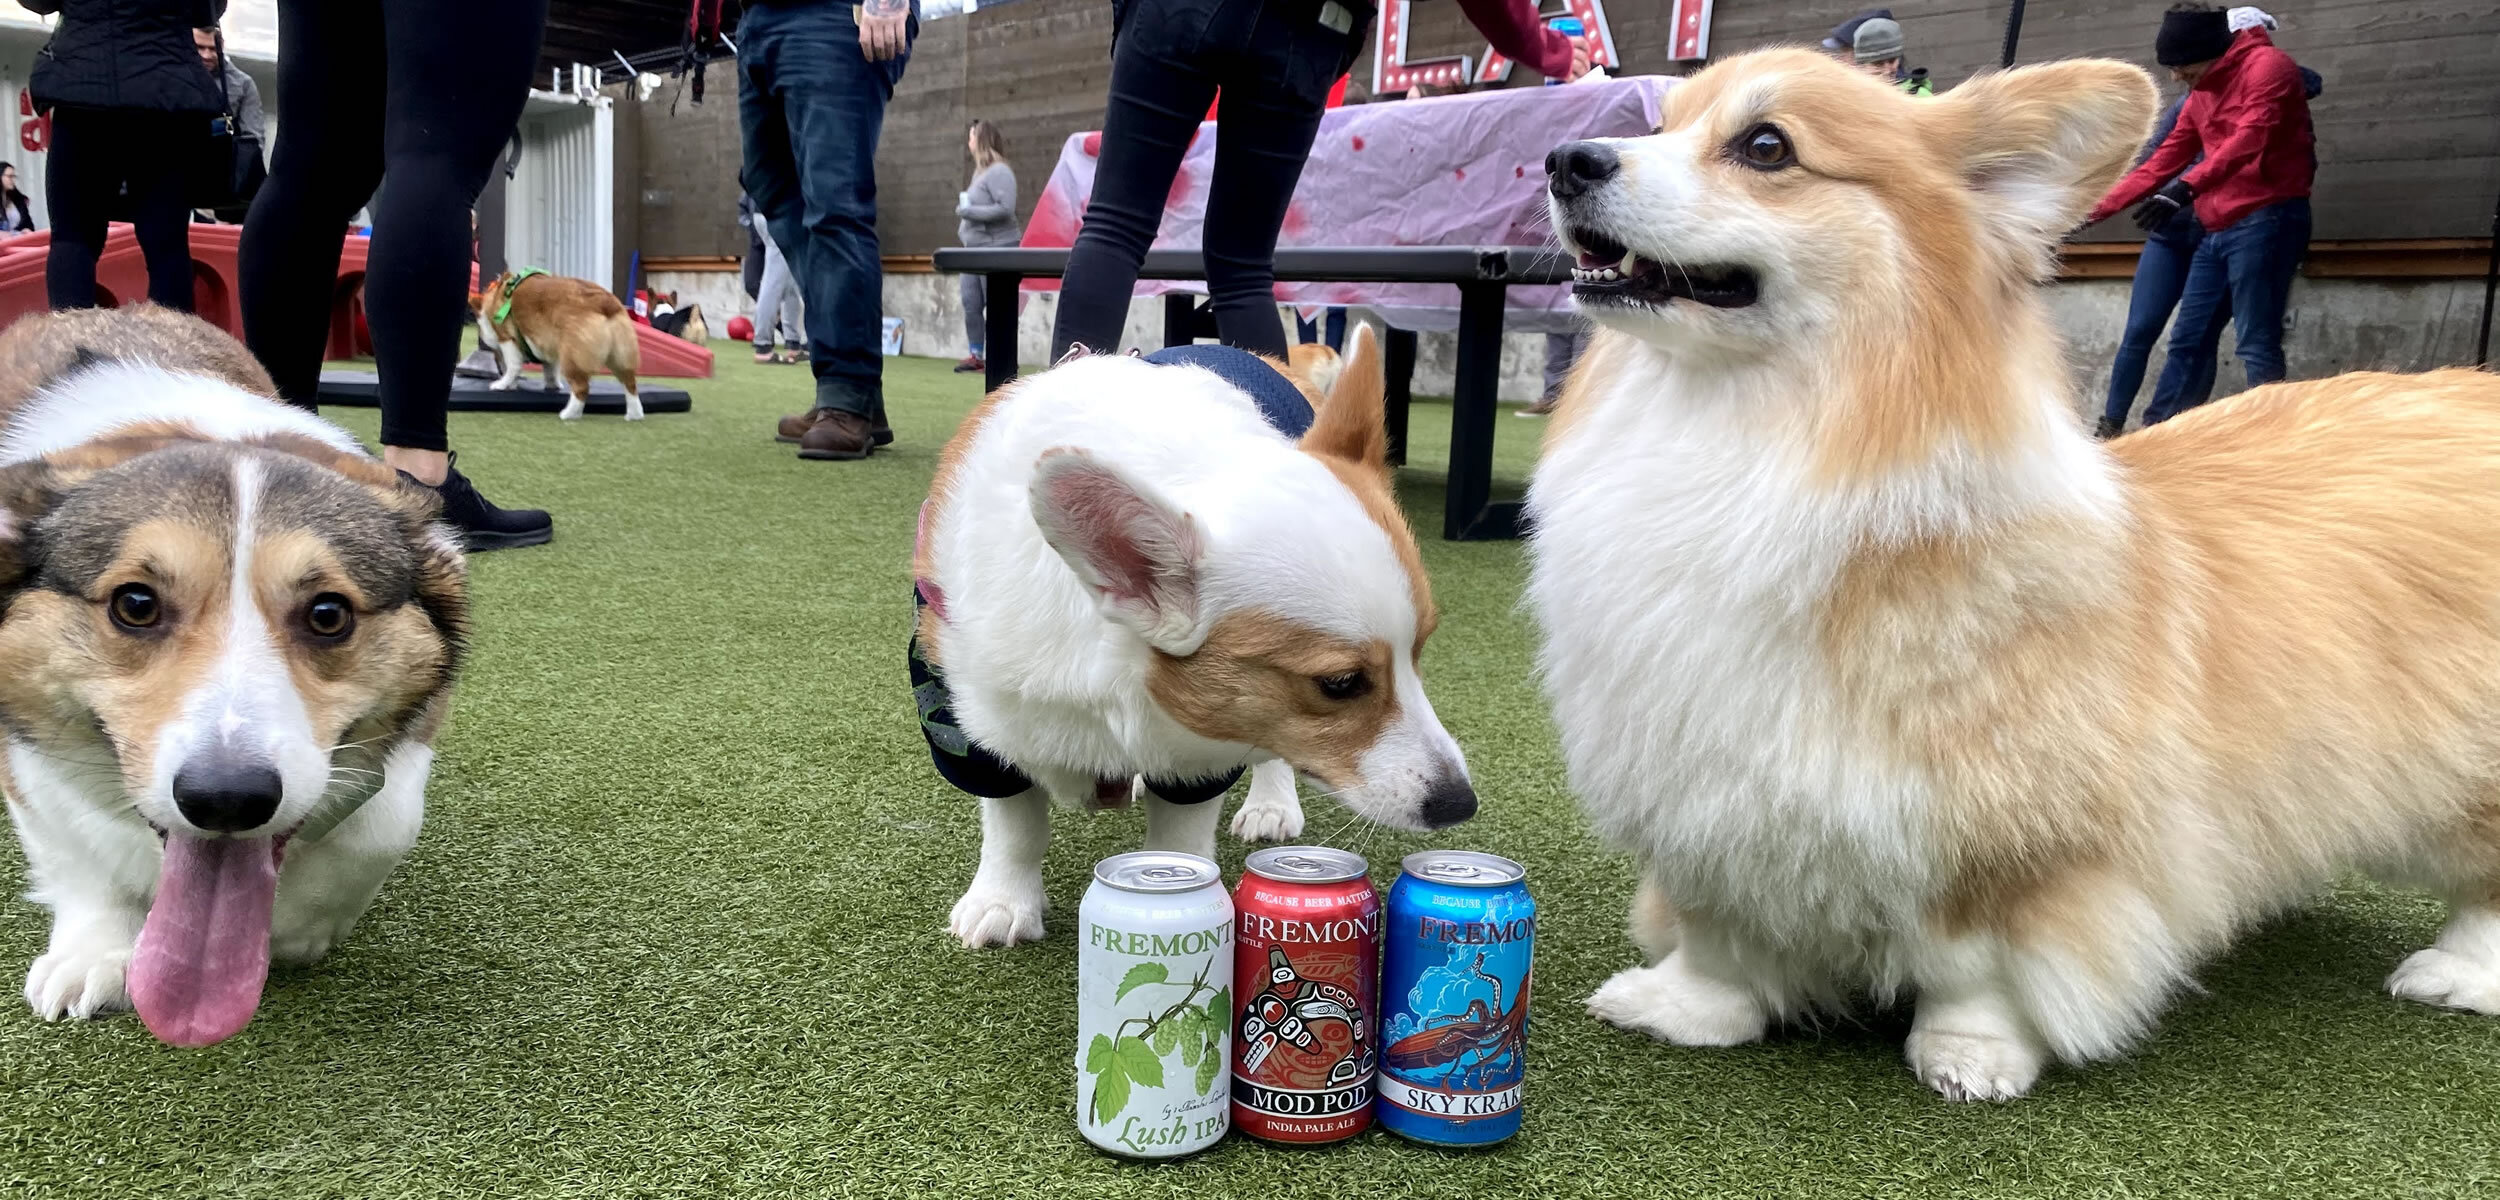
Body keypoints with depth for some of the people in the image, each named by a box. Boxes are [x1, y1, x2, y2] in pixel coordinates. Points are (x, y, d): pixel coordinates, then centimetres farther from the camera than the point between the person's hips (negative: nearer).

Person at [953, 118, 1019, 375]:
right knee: (971, 303, 5)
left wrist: (968, 211, -15)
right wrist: (963, 211, 2)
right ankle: (976, 355, 11)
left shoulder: (999, 171, -12)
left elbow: (1005, 209, -21)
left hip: (997, 248, -9)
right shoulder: (980, 171, 15)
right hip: (975, 248, 9)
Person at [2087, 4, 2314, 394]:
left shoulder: (2267, 65, -6)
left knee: (2256, 345, -14)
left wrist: (2186, 188, -35)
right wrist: (2099, 208, 19)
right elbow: (2164, 160, 24)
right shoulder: (2200, 94, 21)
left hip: (2266, 220, -9)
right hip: (2217, 231, 9)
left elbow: (2249, 138, -22)